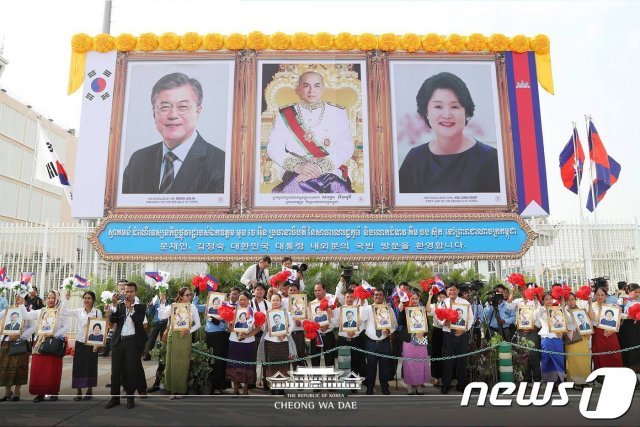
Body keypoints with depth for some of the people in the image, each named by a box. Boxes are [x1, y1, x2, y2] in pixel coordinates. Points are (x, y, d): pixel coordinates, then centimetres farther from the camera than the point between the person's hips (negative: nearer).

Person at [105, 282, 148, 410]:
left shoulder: (140, 307, 4)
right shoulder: (118, 305, 9)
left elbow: (139, 322, -10)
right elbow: (112, 320, -5)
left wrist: (131, 309, -17)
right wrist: (114, 305, -17)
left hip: (133, 341, -2)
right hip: (118, 341, 2)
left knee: (132, 370, 2)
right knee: (116, 370, 4)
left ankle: (130, 397, 14)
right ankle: (115, 397, 15)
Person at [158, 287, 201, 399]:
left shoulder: (192, 307, -1)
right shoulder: (173, 306, -2)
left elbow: (198, 324, 1)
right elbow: (161, 317, -14)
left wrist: (189, 331, -13)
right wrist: (170, 307, -20)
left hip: (185, 337, 0)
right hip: (173, 336, 0)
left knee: (183, 363, 3)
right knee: (172, 362, 2)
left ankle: (180, 390, 14)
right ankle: (172, 389, 13)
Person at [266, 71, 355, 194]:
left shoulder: (338, 113, 13)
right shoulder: (285, 115, 13)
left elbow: (347, 147, 2)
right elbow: (273, 148, 4)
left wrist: (321, 166, -15)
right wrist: (297, 165, -16)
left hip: (331, 173, 0)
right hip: (296, 175, 0)